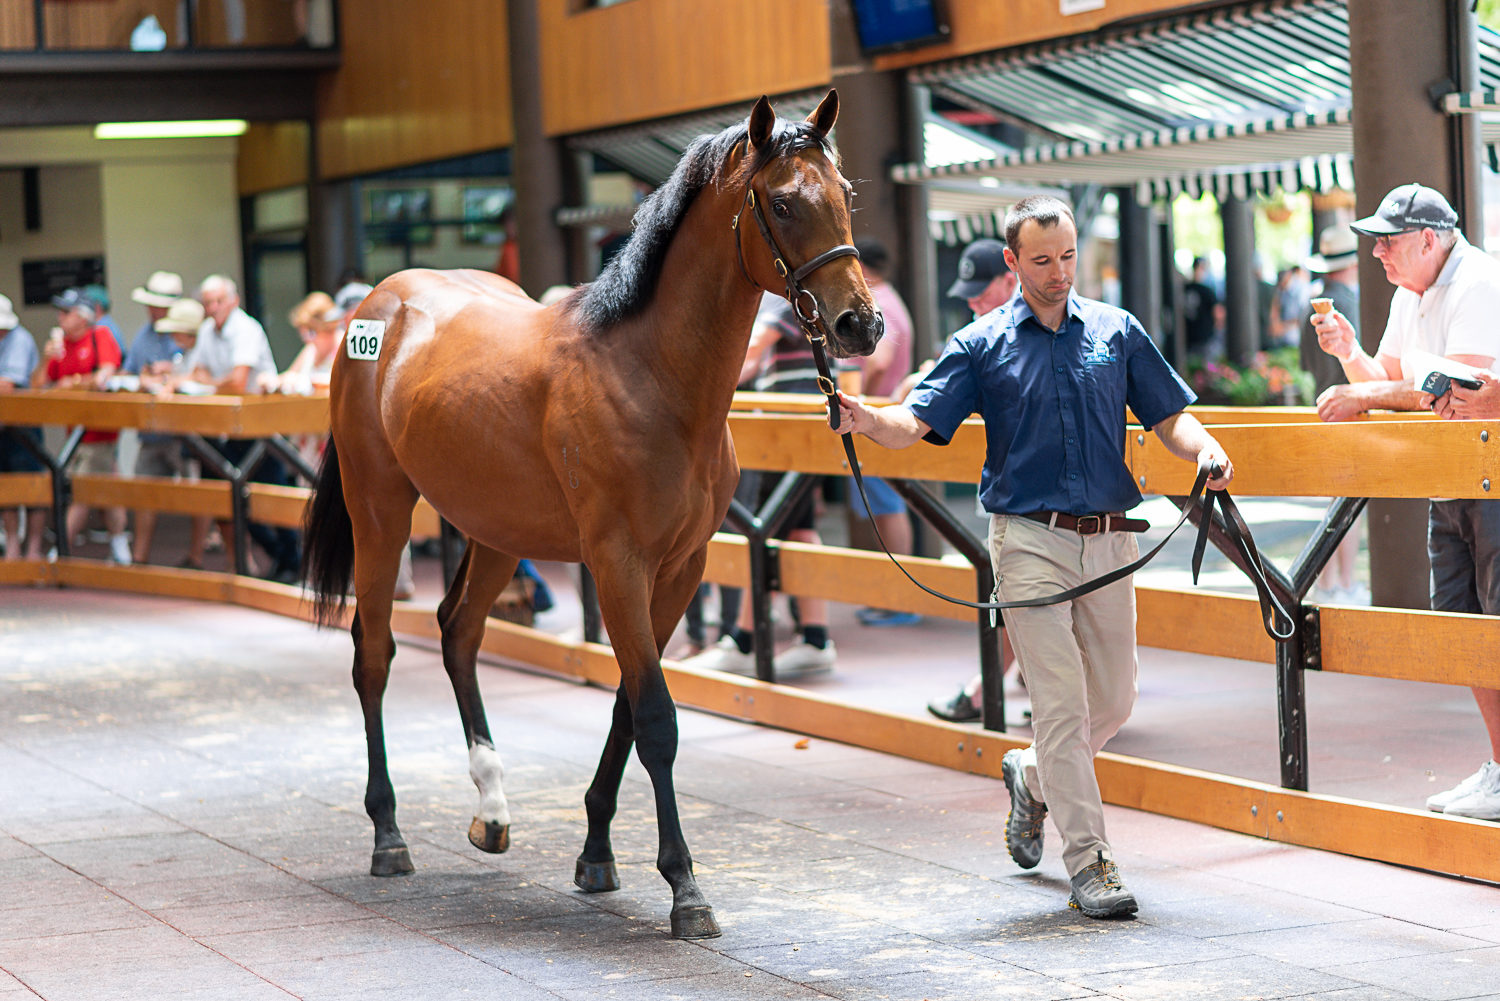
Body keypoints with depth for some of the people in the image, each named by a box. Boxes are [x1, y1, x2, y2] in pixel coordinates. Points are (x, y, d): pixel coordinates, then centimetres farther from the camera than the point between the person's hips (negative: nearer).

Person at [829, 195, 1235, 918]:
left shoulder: (1117, 331, 9)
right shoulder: (982, 345, 1)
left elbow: (1168, 418, 10)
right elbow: (915, 423, -8)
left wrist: (1204, 450, -12)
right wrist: (866, 421, -29)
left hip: (1109, 540, 4)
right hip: (1030, 540, -4)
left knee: (1114, 699, 10)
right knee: (1061, 702, -7)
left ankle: (1033, 778, 39)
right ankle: (1088, 862, -1)